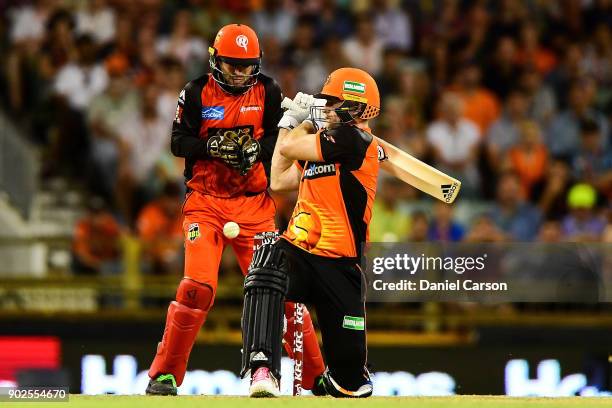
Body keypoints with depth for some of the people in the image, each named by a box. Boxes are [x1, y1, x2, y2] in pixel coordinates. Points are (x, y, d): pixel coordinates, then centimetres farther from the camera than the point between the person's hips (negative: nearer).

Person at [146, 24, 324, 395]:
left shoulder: (267, 92, 5)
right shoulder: (197, 93, 1)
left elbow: (280, 138, 3)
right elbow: (178, 142, -1)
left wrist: (256, 148, -17)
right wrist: (212, 146, -18)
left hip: (254, 203, 1)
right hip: (205, 202, -1)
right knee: (197, 287, -15)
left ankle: (316, 375, 8)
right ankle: (165, 374, -5)